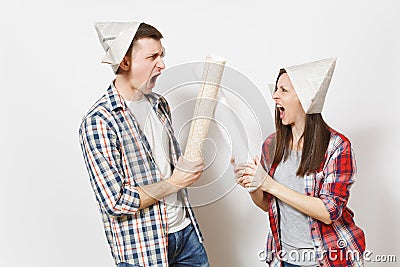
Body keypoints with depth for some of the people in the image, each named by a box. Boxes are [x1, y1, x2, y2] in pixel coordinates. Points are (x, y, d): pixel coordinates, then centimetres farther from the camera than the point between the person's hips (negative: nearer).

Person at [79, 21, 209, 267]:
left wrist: (188, 170, 1)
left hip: (186, 230, 6)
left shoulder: (160, 104, 4)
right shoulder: (98, 122, -19)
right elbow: (115, 201, -21)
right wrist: (174, 183, -16)